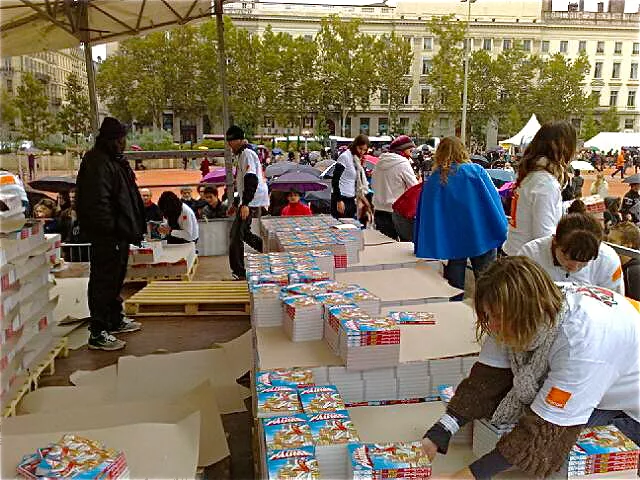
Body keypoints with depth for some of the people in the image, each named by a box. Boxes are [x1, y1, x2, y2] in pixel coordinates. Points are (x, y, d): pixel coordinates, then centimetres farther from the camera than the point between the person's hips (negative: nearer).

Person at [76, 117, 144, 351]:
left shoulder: (115, 160, 16)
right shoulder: (97, 164, -18)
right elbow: (97, 202, -25)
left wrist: (133, 228, 19)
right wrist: (113, 228, -23)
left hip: (119, 233, 11)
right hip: (106, 236, -11)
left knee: (116, 278, 21)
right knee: (103, 282, -4)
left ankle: (116, 320, 36)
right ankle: (98, 334, 4)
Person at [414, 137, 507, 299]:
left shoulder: (432, 180, -1)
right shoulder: (477, 171, -4)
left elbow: (424, 214, 2)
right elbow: (494, 200, -4)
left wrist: (422, 248, 10)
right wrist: (501, 232, 3)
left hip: (450, 241, 1)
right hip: (481, 237, -1)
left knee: (455, 285, 10)